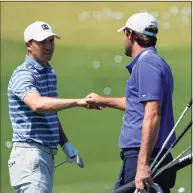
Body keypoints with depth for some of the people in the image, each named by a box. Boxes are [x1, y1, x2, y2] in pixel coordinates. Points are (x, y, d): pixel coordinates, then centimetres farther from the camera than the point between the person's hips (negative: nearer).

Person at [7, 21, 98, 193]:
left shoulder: (50, 73, 18)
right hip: (29, 153, -9)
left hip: (48, 154, 9)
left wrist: (65, 144, 13)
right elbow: (38, 104, -33)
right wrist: (78, 102, -39)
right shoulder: (23, 75, -13)